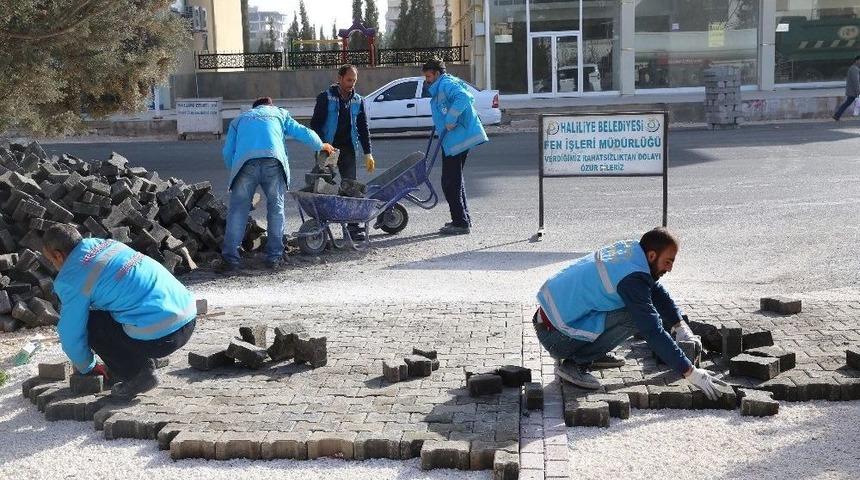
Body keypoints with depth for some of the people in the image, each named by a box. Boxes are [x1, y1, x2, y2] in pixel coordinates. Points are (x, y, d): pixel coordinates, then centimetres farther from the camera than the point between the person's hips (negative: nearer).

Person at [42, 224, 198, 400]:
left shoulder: (70, 280, -4)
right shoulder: (106, 243, 20)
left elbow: (71, 333, 5)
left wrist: (86, 368, 25)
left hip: (160, 336, -9)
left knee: (88, 322, 6)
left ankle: (138, 374, 4)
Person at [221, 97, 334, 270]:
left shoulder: (239, 119, 33)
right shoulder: (280, 113, 32)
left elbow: (227, 152, 23)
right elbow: (304, 133, 28)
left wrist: (235, 171, 38)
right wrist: (321, 146, 45)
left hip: (245, 162, 0)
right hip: (273, 161, 0)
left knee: (238, 209, 3)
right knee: (276, 208, 11)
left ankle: (230, 258, -4)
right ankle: (274, 256, 10)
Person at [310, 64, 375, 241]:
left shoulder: (357, 100, 9)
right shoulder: (326, 97, -5)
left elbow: (363, 128, 13)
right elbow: (315, 124, -7)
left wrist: (368, 153, 7)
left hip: (347, 149, 4)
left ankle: (353, 226, 2)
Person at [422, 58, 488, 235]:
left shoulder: (446, 84, -11)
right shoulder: (440, 87, 20)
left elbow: (463, 98, -29)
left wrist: (450, 120, -26)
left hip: (456, 139, -11)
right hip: (454, 139, 11)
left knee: (450, 182, -7)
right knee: (455, 179, 20)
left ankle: (461, 222, -3)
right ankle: (463, 219, 28)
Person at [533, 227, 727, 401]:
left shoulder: (630, 248, 4)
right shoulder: (633, 278, -23)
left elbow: (656, 290, 19)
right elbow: (653, 332, -25)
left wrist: (681, 326, 12)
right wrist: (690, 373, -20)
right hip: (555, 337, -9)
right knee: (634, 317, -19)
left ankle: (595, 353, 16)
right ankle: (574, 363, -11)